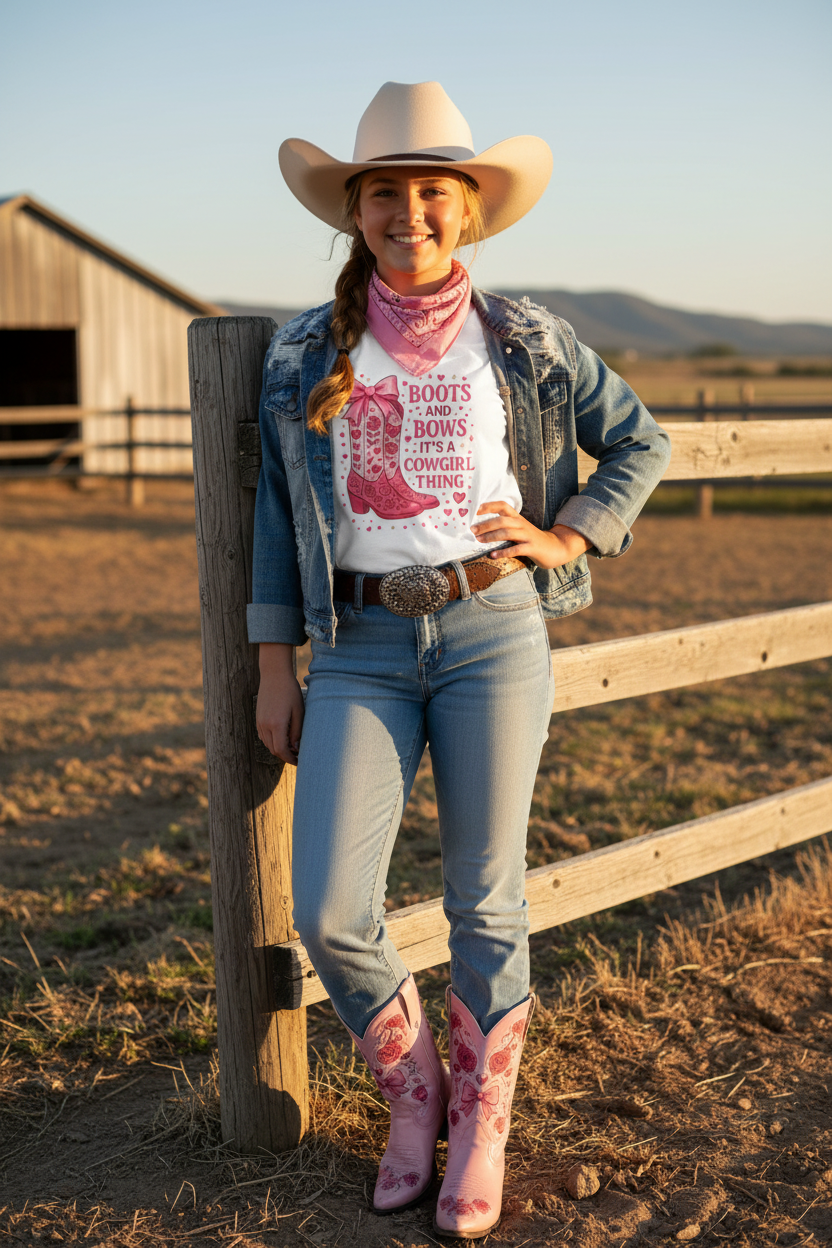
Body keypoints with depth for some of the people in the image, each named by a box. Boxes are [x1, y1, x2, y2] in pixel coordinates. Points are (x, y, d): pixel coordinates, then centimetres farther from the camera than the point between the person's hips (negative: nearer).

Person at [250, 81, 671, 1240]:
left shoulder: (525, 340, 5)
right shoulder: (305, 353, 7)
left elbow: (639, 440, 16)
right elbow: (279, 514, 9)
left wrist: (570, 538, 1)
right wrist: (274, 671, 5)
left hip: (494, 633, -1)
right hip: (362, 648, 1)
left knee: (485, 900, 5)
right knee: (327, 908, -8)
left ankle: (482, 1125, 28)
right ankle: (413, 1091, 21)